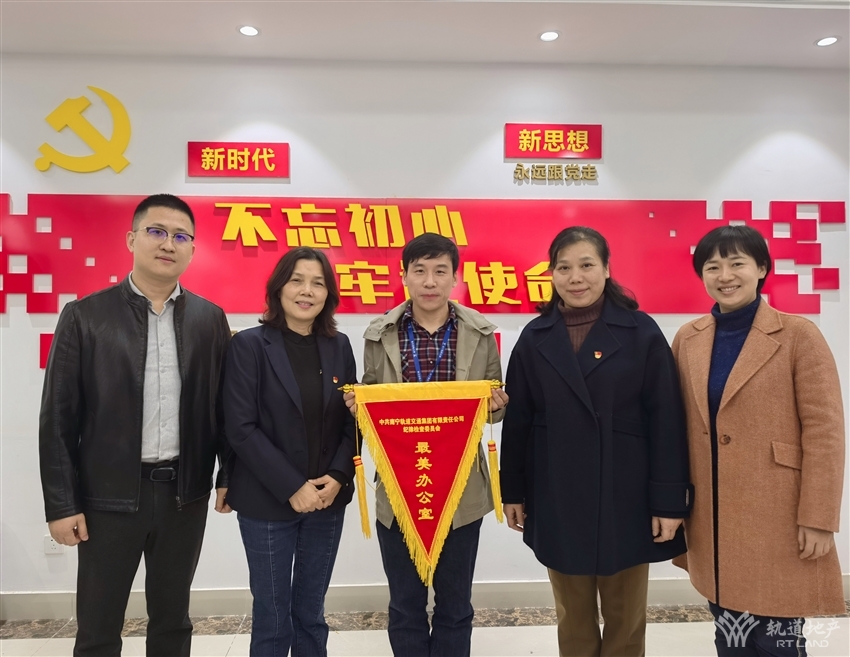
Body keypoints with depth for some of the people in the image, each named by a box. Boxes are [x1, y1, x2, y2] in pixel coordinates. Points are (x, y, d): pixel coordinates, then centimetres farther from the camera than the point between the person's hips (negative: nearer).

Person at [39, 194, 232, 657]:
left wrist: (228, 475, 2)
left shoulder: (210, 319, 3)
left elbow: (224, 405, 6)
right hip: (109, 497, -1)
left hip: (185, 494, 2)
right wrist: (61, 504, -6)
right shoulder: (85, 316, -4)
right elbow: (57, 419, -4)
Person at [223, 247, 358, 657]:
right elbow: (241, 428, -12)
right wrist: (292, 487, -15)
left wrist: (337, 477, -10)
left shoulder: (339, 346, 5)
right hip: (267, 502, -3)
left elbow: (352, 421, 5)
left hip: (327, 500, 3)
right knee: (272, 618, 9)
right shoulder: (249, 345, -7)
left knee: (311, 613, 15)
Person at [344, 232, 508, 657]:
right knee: (405, 606, 16)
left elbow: (495, 406, 6)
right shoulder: (380, 335, -2)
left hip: (461, 491, 0)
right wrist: (356, 405, -15)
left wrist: (496, 405, -16)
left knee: (455, 605, 17)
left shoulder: (480, 334, -2)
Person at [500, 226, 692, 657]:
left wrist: (669, 501, -9)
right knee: (573, 621, 17)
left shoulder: (641, 333, -5)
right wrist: (513, 492, 4)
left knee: (626, 619, 16)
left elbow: (667, 423, -7)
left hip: (625, 500, -1)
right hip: (558, 503, 2)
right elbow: (517, 422, 4)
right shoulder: (535, 338, 1)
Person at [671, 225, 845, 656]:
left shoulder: (799, 336, -7)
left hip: (778, 518, -4)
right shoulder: (688, 339, 5)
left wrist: (817, 519, -11)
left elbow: (824, 431, -9)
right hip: (712, 519, 4)